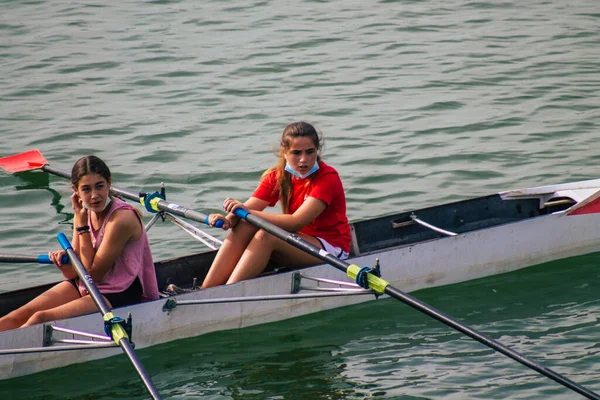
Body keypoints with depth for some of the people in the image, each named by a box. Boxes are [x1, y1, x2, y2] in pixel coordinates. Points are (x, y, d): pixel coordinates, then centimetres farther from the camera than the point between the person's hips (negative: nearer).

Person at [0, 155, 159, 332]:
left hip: (119, 296, -8)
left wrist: (82, 223, -17)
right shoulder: (85, 212, 1)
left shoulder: (122, 218, -21)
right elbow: (74, 274, 4)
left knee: (39, 319, -22)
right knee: (20, 316, -7)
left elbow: (92, 274, -19)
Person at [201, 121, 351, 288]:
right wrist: (228, 220, -33)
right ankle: (205, 292, -29)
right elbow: (246, 209, -9)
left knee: (265, 236, -30)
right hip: (298, 243, 6)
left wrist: (248, 213, -34)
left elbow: (296, 222, -28)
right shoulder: (277, 176, 3)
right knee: (243, 227, -20)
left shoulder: (328, 177, -16)